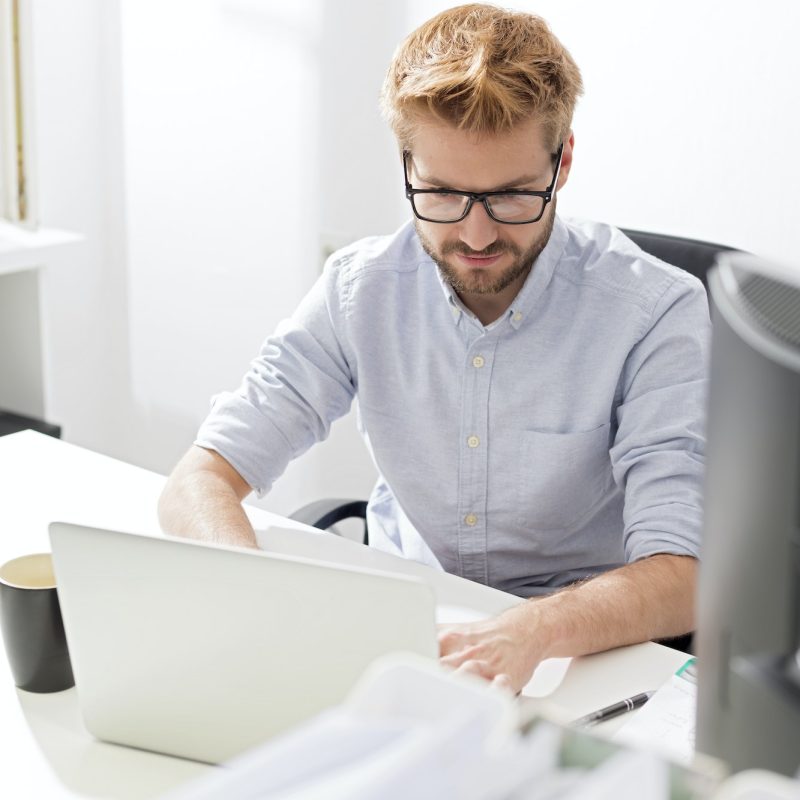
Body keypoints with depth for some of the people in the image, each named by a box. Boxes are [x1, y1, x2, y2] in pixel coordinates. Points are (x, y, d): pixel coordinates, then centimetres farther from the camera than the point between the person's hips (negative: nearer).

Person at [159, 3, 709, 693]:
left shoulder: (656, 312, -16)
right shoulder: (361, 290, -6)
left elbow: (679, 579, -23)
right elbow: (199, 482, -8)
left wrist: (534, 632, -44)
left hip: (584, 655, -2)